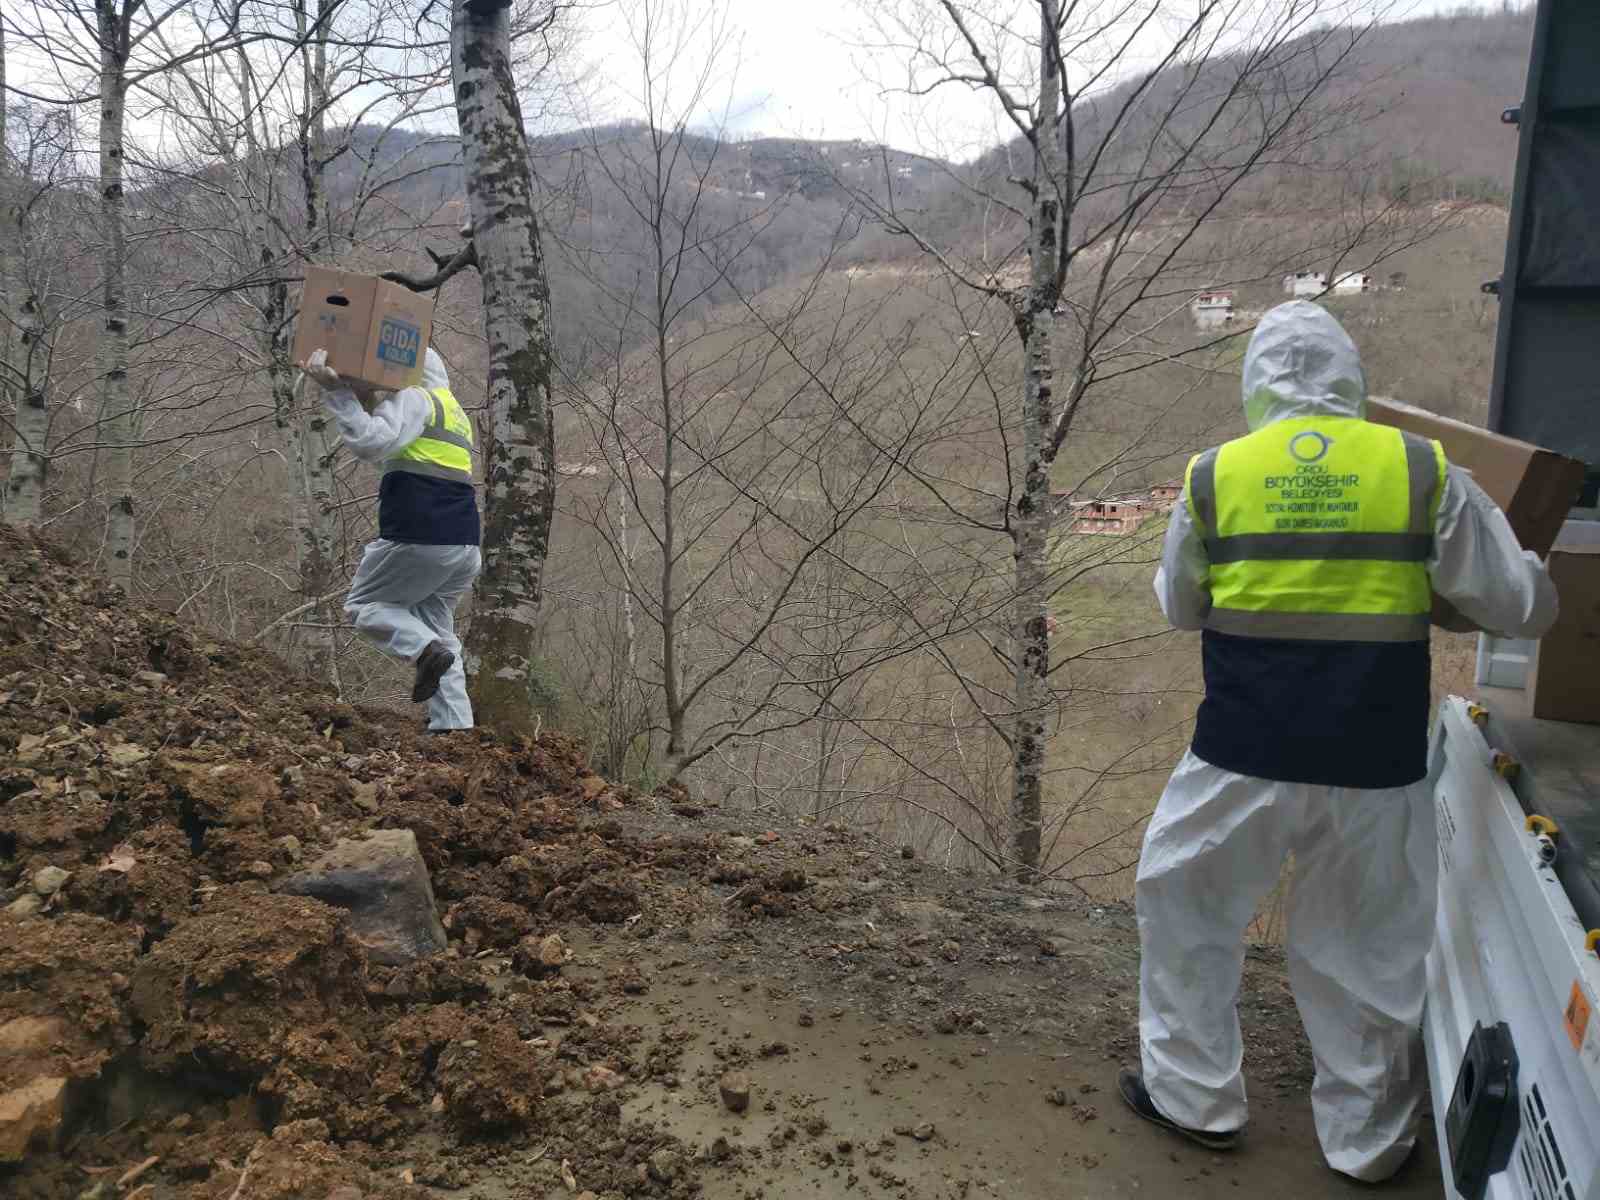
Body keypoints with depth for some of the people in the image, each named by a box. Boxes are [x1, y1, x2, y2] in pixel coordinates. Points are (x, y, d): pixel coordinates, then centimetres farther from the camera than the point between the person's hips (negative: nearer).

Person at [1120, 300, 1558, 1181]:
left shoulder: (1213, 477, -2)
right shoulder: (1424, 473, -3)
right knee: (1365, 949, 17)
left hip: (1243, 753, -1)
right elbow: (1524, 608, 3)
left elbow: (1179, 607, 11)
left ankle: (1195, 1099, 30)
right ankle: (1367, 1139, 33)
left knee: (1185, 910, 20)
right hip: (1374, 763, 1)